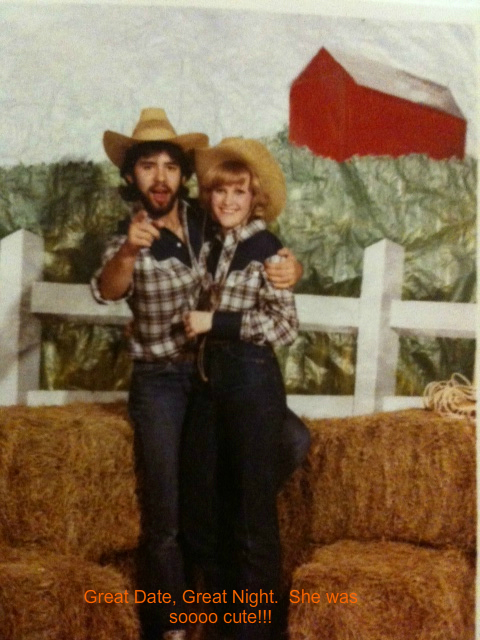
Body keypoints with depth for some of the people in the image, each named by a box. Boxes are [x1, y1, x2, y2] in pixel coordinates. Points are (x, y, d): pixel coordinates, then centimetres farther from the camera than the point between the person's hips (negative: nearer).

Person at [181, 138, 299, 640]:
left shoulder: (266, 248, -9)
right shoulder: (210, 247, 11)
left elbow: (286, 326, -16)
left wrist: (215, 321, -17)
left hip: (252, 383, -7)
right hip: (209, 379, 7)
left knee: (252, 511, 2)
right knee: (199, 506, 13)